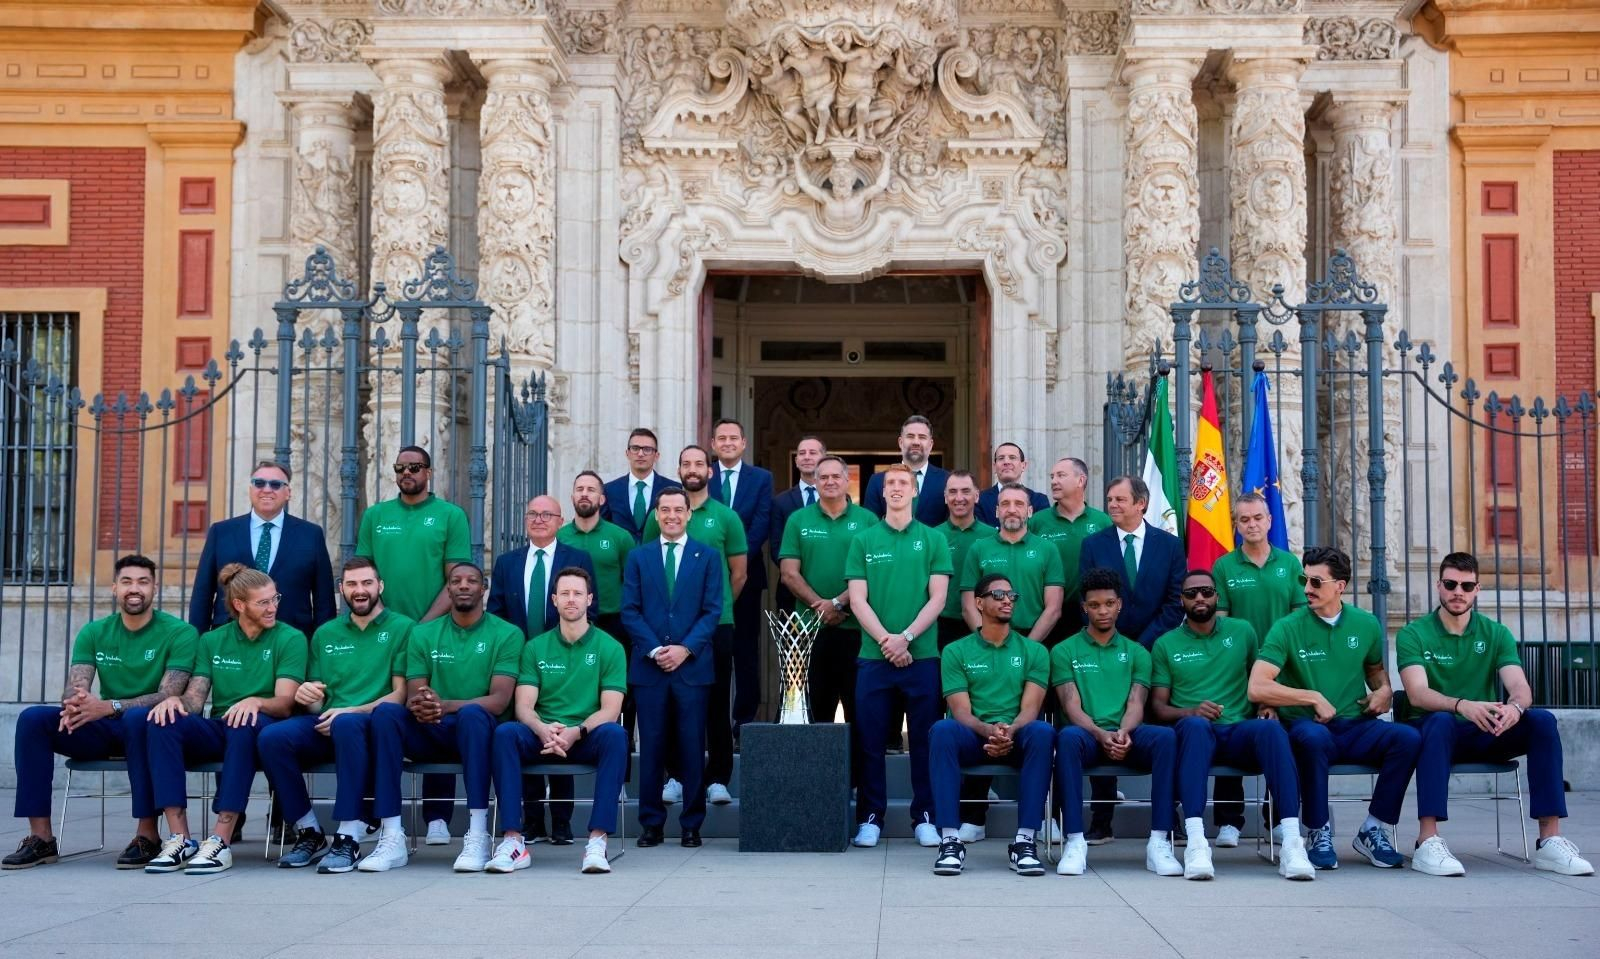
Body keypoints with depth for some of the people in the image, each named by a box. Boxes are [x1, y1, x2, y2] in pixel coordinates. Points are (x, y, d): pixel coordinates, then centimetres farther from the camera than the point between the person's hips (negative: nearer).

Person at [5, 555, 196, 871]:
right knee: (32, 719, -17)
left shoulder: (179, 632, -7)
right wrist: (74, 704, -29)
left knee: (138, 717, -39)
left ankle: (147, 834, -30)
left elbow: (168, 695, -18)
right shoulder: (94, 633, 9)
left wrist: (110, 707, -32)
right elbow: (75, 688, -3)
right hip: (105, 730, 5)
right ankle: (40, 838, -17)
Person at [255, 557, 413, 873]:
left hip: (375, 727, -4)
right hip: (325, 725, 5)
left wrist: (352, 711, -16)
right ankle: (309, 833, -9)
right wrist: (306, 698, -5)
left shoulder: (401, 628, 5)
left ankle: (349, 839, -35)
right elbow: (315, 704, 19)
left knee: (346, 724, -39)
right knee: (272, 737, -25)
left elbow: (400, 694, -3)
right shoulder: (325, 634, 20)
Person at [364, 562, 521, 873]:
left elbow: (499, 701, -10)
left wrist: (446, 705, -27)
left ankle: (478, 836, -36)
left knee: (471, 713, -37)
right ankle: (391, 838, -31)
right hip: (431, 733, 3)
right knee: (385, 712, -26)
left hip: (477, 730, -3)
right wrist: (418, 707, -23)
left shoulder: (507, 634, 2)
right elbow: (413, 696, 4)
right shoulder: (423, 634, 12)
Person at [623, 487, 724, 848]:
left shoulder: (709, 557, 8)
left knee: (692, 747, 1)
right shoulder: (638, 557, 10)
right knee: (652, 747, 2)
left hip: (692, 666, -1)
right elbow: (630, 611, 4)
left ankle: (692, 824, 8)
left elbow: (713, 611, 1)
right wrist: (655, 650, -9)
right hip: (648, 666, 1)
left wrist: (685, 648, -11)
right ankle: (651, 823, 9)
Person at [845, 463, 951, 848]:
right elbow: (858, 600, 1)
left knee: (924, 740, 4)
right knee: (871, 741, 3)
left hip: (923, 655, 0)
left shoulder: (933, 540, 6)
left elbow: (937, 598, 0)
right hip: (874, 655, 1)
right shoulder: (863, 541, 7)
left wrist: (906, 637, -12)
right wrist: (885, 640, -12)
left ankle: (925, 817, 14)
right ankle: (870, 817, 12)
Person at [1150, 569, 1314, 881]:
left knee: (1271, 728, -34)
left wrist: (1268, 705, 0)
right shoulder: (1166, 644, 13)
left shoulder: (1242, 631, 17)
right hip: (1193, 732, -1)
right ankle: (1195, 842, -51)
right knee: (1196, 725, -39)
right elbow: (1158, 706, 9)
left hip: (1239, 730, 1)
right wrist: (1190, 711, -12)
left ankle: (1292, 842, -43)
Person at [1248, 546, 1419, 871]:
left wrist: (1384, 691, 6)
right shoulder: (1287, 628, -4)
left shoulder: (1366, 624, 9)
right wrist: (1313, 698, -12)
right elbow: (1257, 688, -13)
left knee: (1408, 738, -25)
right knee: (1314, 736, -39)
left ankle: (1375, 830, -9)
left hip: (1354, 728, 4)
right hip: (1306, 728, -4)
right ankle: (1319, 834, -21)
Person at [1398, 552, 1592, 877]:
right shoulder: (1413, 634, -3)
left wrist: (1514, 706, -35)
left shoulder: (1497, 634, 7)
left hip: (1484, 736, 4)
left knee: (1542, 721, -22)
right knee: (1441, 720, -38)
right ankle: (1428, 843, -44)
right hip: (1434, 731, -3)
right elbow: (1417, 693, -19)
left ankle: (1551, 841, -25)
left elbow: (1521, 688, -9)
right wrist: (1461, 705, -40)